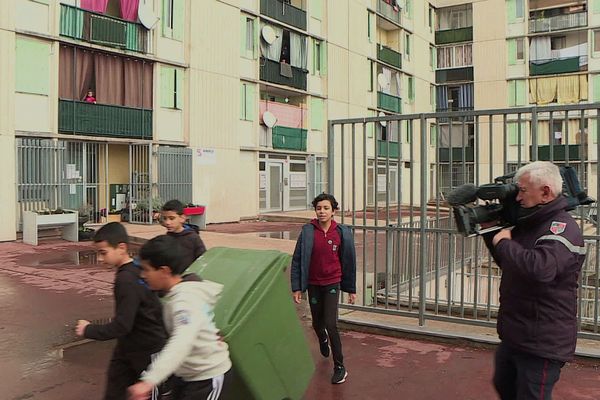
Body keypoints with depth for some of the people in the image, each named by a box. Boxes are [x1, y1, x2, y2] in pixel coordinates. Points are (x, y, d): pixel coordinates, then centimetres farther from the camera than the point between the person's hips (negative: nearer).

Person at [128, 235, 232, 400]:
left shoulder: (185, 301, -32)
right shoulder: (191, 286, -4)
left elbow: (181, 344, -49)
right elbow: (216, 288, 15)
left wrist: (148, 381, -60)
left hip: (209, 377, -9)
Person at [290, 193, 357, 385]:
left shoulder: (342, 232, -7)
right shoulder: (307, 231, -8)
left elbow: (349, 261, 2)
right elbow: (297, 260, -3)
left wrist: (351, 289, 6)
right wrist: (296, 287, -5)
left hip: (332, 283, -2)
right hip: (313, 284, 2)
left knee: (330, 324, -12)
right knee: (317, 323, 16)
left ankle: (339, 367, 3)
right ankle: (323, 340, 53)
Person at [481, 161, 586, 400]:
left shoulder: (563, 228, -22)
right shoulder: (529, 223, 9)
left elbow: (540, 268, -41)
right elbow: (509, 264, 20)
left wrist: (504, 242, -25)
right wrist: (491, 233, 5)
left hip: (541, 343, -9)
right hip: (514, 335, 9)